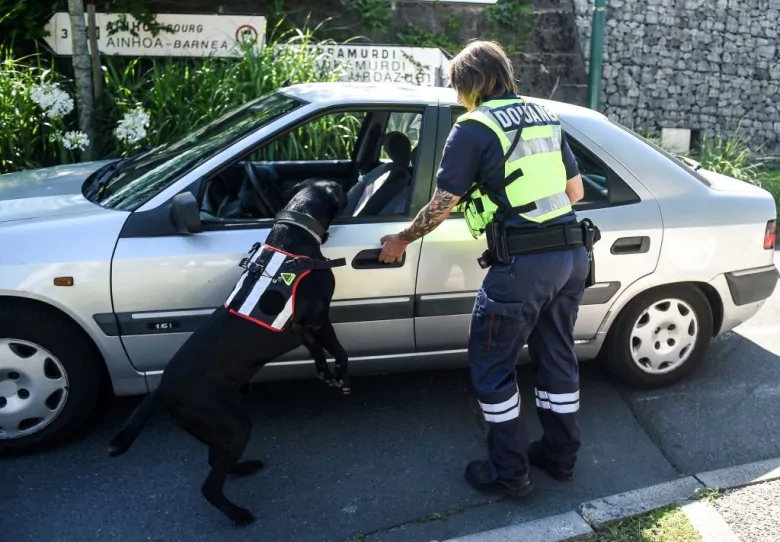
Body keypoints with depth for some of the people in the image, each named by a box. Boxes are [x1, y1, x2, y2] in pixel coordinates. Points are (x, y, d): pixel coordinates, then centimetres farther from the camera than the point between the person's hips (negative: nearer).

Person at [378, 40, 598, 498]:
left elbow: (442, 206, -6)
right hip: (572, 254, 8)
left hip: (522, 264, -7)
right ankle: (561, 455, 34)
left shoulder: (475, 128, -6)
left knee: (492, 366, 7)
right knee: (558, 357, 19)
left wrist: (401, 241, 8)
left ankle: (510, 473, 17)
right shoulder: (547, 117, 15)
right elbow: (576, 191, 18)